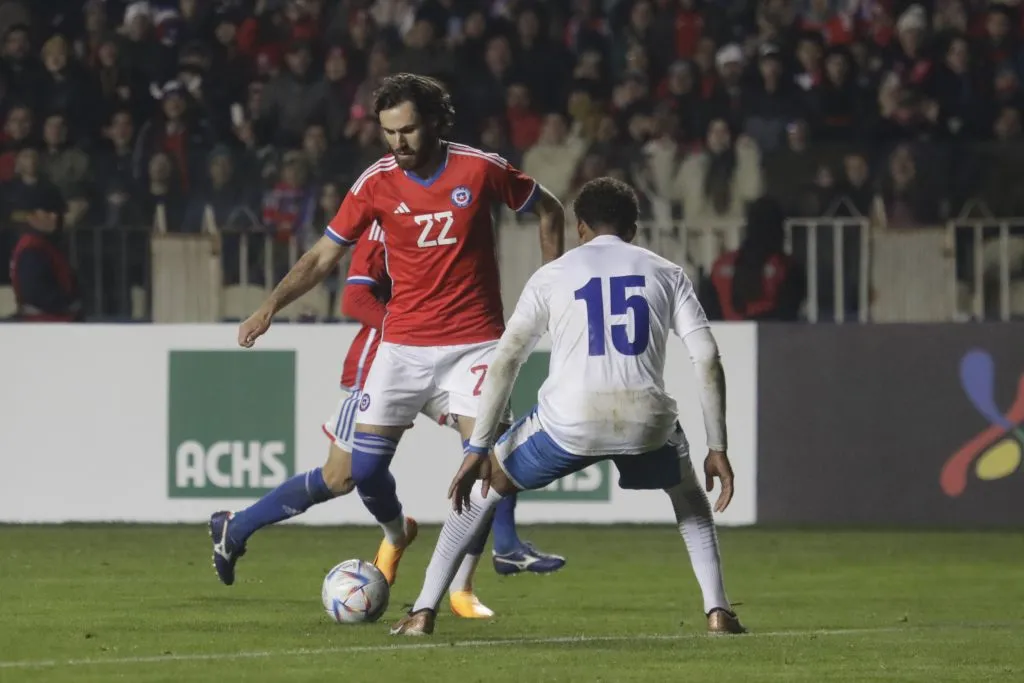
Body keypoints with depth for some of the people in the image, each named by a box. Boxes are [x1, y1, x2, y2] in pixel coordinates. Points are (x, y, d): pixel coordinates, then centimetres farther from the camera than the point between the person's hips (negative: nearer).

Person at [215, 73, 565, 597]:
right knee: (362, 467, -5)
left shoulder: (480, 169, -8)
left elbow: (549, 211, 9)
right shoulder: (377, 182, -5)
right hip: (403, 343, 1)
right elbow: (323, 257, 1)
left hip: (474, 341, -1)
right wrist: (269, 307, -10)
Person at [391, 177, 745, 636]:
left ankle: (423, 612, 17)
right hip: (647, 421, 1)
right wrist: (717, 449, 13)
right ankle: (718, 612, 16)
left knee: (481, 487, 24)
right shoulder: (666, 274, 16)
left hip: (569, 422, -1)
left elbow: (504, 362, 7)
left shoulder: (552, 276, 14)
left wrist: (478, 450, 9)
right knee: (689, 497, 34)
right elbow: (708, 361, 8)